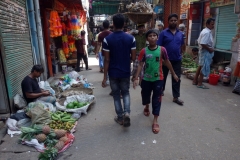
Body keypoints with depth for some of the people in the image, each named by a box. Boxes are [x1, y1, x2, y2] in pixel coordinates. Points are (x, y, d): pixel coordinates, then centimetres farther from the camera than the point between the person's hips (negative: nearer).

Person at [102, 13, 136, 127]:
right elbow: (133, 57, -3)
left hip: (113, 73, -1)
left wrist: (105, 77, -4)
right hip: (126, 72, 2)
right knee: (125, 93, 20)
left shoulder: (107, 39, -10)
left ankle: (120, 117, 23)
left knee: (116, 95, 14)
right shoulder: (131, 38, -6)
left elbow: (107, 60, -11)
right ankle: (127, 112, 0)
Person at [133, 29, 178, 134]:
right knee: (145, 95, 19)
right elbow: (140, 65, -5)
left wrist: (173, 74, 12)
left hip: (158, 79, -1)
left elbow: (167, 62, 5)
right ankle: (147, 107, 52)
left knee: (157, 99, 2)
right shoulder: (144, 51, -7)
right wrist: (136, 78, -11)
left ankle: (155, 121, 11)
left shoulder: (162, 50, -7)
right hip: (146, 79, 1)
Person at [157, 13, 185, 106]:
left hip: (177, 60, 3)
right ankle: (161, 90, 37)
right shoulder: (164, 33, -6)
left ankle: (176, 97, 12)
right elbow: (159, 46, -7)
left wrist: (181, 54, 8)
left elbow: (182, 45, 17)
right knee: (163, 76, 14)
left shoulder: (180, 34, 7)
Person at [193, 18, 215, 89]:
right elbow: (203, 43, -27)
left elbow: (199, 41, 17)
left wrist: (210, 49, 13)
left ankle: (195, 81, 23)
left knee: (200, 66, 15)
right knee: (204, 67, -4)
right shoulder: (207, 32, -18)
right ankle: (200, 83, 3)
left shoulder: (205, 31, 14)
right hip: (206, 52, -10)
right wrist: (210, 49, -16)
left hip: (203, 51, 10)